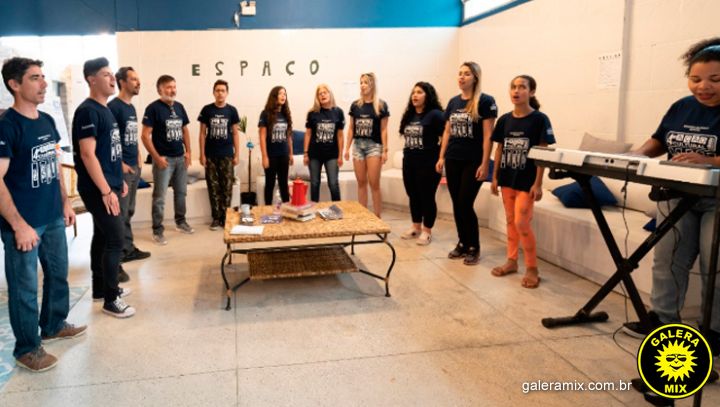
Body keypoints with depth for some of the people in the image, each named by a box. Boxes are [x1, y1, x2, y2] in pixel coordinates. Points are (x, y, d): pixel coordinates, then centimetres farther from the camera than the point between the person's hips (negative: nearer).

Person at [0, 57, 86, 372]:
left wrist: (65, 203, 15)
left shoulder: (47, 121, 7)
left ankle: (54, 325, 41)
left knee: (58, 274, 20)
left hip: (53, 218, 8)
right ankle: (27, 348, 22)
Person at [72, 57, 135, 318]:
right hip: (98, 190, -10)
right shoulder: (87, 111, -16)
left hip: (109, 186, 10)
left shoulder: (105, 109, 13)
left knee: (102, 237, 16)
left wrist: (119, 180, 22)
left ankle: (101, 288, 28)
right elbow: (88, 154, -21)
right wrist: (106, 191, -22)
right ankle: (111, 300, 3)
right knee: (115, 240, -7)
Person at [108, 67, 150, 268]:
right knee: (119, 214, -7)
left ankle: (129, 249, 26)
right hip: (121, 168, -9)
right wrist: (120, 164, -17)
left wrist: (138, 159, 15)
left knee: (129, 212, 16)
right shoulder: (113, 106, -12)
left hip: (134, 167, 9)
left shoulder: (132, 108, 16)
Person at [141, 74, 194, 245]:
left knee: (181, 191, 16)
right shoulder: (153, 108, -11)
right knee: (159, 196, -2)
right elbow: (145, 135, -13)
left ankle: (180, 222, 31)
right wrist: (156, 157, -17)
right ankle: (157, 230, 5)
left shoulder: (179, 107, 9)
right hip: (164, 158, -6)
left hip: (180, 157, 7)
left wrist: (188, 151, 7)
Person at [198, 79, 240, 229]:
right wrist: (202, 154, -3)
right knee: (213, 187, 4)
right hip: (211, 155, 0)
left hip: (227, 155, 0)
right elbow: (202, 133, 3)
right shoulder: (207, 110, 0)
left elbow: (235, 133, 5)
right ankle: (216, 218, 13)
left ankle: (225, 217, 14)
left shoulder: (232, 110, 2)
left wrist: (237, 154, 0)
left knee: (227, 187, 3)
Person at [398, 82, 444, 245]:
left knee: (427, 197, 2)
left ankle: (427, 231, 14)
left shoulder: (435, 114, -11)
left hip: (428, 163, -7)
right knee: (413, 196, 14)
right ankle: (416, 227, 29)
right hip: (409, 162, 7)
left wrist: (440, 159, -13)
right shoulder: (409, 115, 12)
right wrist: (408, 153, 14)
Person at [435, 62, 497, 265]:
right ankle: (462, 243, 23)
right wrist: (441, 157, 11)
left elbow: (488, 135, -11)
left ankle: (474, 248, 10)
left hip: (473, 162, -6)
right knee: (456, 205, 8)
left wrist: (485, 164, -15)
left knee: (465, 205, -6)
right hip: (453, 161, 6)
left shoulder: (485, 101, -7)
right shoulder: (453, 102, 11)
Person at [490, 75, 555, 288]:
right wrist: (495, 177, 10)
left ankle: (532, 268, 7)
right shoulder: (504, 119, 5)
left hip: (527, 180, -5)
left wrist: (538, 183, -13)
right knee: (510, 221, 13)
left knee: (521, 223, -7)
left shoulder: (539, 119, -9)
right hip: (507, 178, 5)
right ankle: (512, 261, 26)